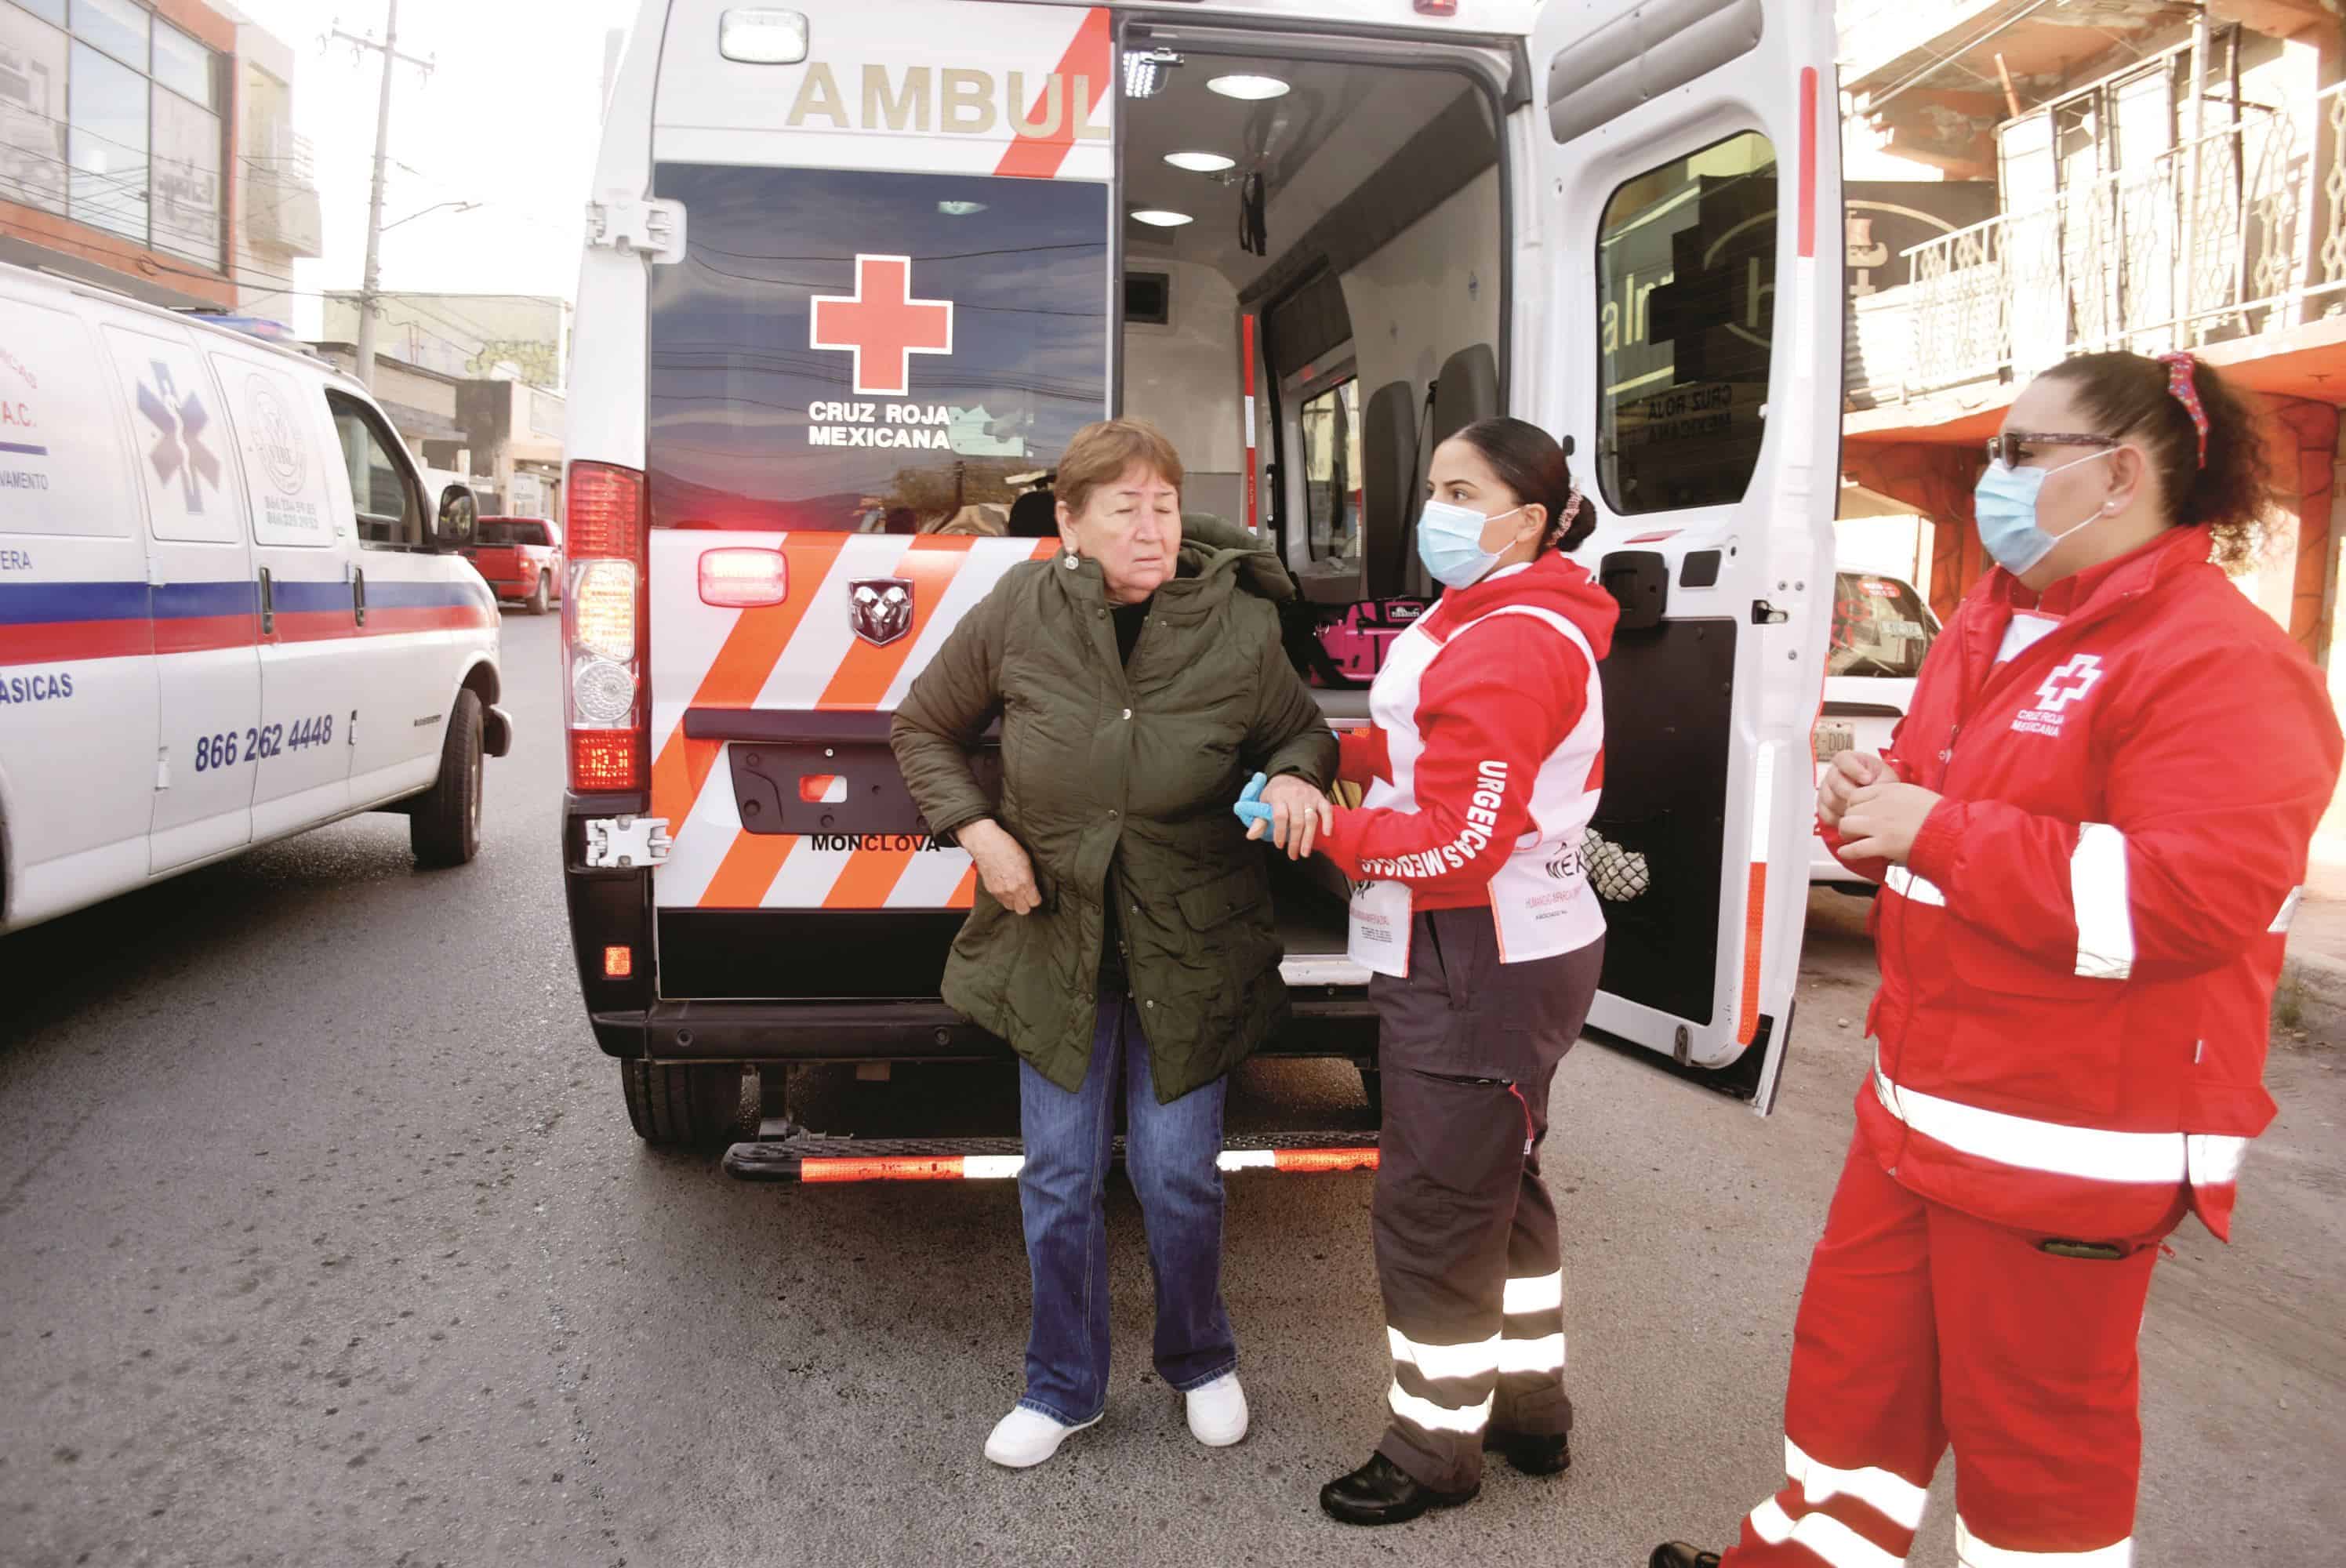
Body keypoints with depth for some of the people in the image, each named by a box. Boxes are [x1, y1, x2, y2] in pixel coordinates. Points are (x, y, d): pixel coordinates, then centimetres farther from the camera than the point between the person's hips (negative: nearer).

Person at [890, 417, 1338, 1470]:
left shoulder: (1239, 627, -10)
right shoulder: (1018, 614, -10)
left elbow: (1300, 733, 6)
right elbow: (924, 729, 5)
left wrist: (1293, 779, -17)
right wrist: (976, 830, -9)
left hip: (1189, 945, 0)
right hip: (1052, 935, 1)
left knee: (1177, 1176, 9)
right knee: (1060, 1180, 10)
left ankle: (1200, 1362, 37)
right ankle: (1063, 1389, 32)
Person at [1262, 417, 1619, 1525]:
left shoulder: (1507, 645, -21)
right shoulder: (1502, 621, 13)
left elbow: (1457, 844, -24)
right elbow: (1440, 754, 16)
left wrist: (1325, 829, -16)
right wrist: (1340, 755, 2)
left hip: (1478, 970, -11)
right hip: (1518, 950, 11)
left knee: (1434, 1212, 3)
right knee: (1499, 1185, 22)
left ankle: (1436, 1446, 20)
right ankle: (1529, 1405, 38)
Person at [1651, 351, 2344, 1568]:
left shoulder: (2219, 660, -18)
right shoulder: (1991, 625, 11)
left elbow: (2196, 900, -28)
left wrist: (1938, 832, -24)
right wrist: (1871, 798, 0)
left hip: (2067, 1137, -9)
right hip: (1920, 1100, 9)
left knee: (2033, 1419, 8)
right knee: (1855, 1360, 20)